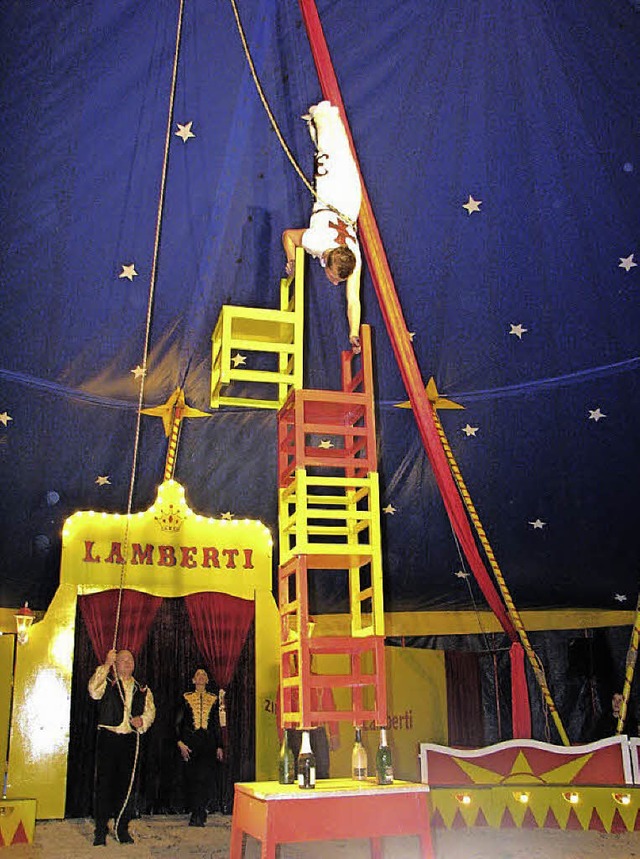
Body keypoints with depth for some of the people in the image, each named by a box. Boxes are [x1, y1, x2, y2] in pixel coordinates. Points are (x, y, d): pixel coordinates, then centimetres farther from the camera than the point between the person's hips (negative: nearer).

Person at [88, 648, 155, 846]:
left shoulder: (142, 689, 15)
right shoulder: (107, 683, 4)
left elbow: (150, 711, 13)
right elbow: (94, 691, -17)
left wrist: (143, 720, -8)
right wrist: (106, 665, -17)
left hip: (130, 740, 3)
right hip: (108, 738, -3)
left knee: (127, 784, 6)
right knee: (104, 783, -2)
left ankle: (122, 829, 16)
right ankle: (101, 830, 7)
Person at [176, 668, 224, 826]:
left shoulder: (214, 699, 10)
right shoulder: (186, 698, 7)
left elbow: (217, 724, 13)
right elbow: (178, 723, 6)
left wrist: (219, 746, 9)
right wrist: (180, 743, -5)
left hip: (208, 742, 0)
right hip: (190, 742, 0)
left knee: (205, 777, -9)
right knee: (192, 777, 0)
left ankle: (197, 814, 0)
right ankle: (199, 814, 9)